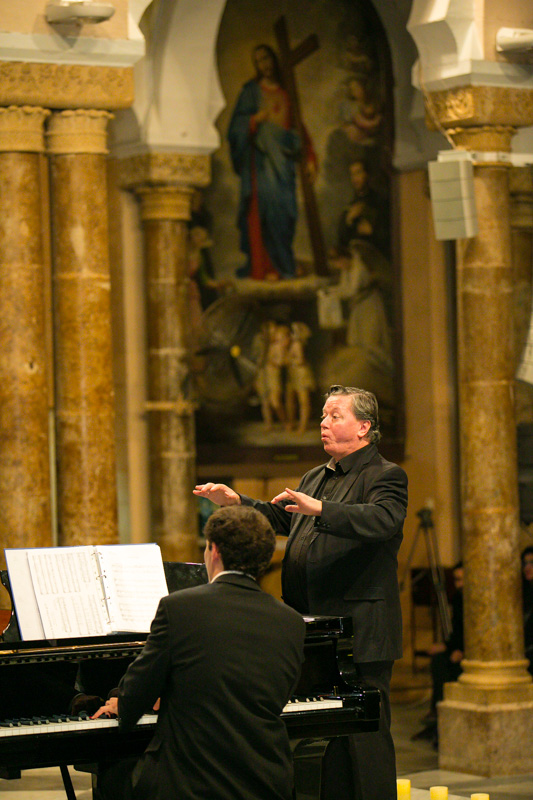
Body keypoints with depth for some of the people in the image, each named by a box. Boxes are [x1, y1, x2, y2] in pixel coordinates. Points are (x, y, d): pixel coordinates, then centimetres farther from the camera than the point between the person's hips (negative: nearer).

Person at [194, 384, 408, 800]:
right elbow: (281, 518, 31)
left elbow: (385, 519, -25)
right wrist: (237, 502, 16)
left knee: (366, 732, -7)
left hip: (361, 634, -8)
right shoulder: (315, 478, 22)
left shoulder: (385, 476, -6)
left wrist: (319, 509, -35)